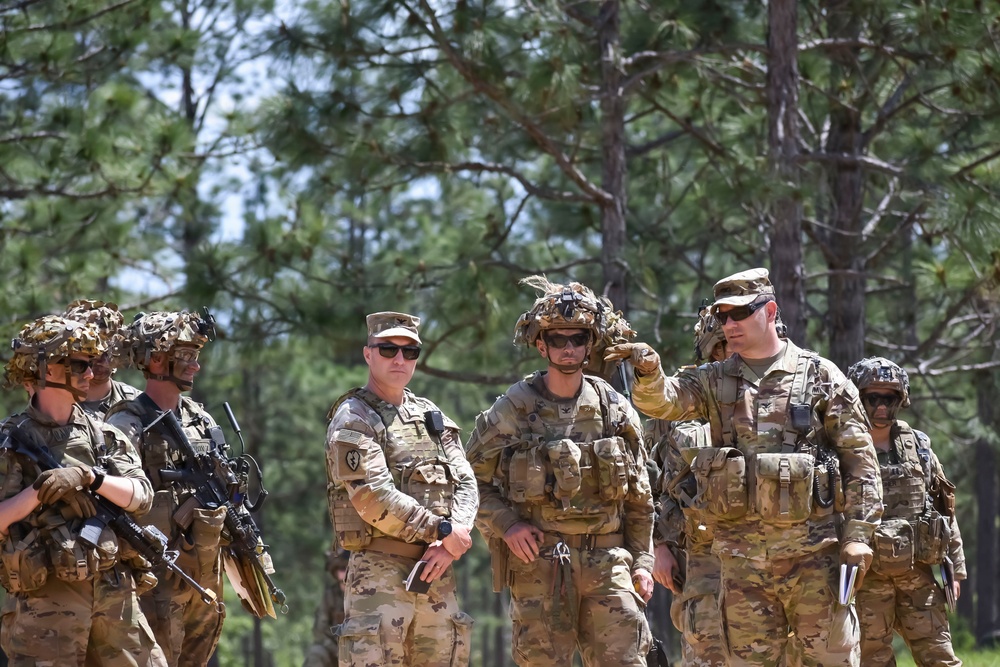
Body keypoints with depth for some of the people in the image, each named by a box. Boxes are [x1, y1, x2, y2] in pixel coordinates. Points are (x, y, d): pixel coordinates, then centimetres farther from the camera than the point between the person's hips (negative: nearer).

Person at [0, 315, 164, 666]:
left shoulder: (105, 437, 12)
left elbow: (141, 496, 0)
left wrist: (89, 476, -13)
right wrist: (37, 492, -20)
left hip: (115, 595, 5)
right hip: (45, 599, -5)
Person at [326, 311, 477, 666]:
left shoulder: (432, 416, 17)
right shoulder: (353, 419, -4)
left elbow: (465, 486, 9)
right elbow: (373, 498, -16)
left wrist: (449, 546, -10)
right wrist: (442, 530, -13)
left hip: (438, 573, 7)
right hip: (380, 572, -7)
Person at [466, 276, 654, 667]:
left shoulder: (616, 410, 8)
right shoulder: (513, 410, 1)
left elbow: (639, 499, 13)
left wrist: (641, 561, 8)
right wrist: (504, 525, -9)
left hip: (607, 561, 2)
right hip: (538, 562, -2)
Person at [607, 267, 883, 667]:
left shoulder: (819, 375, 3)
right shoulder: (714, 382, 11)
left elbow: (860, 459, 1)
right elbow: (663, 401, -7)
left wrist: (858, 534, -7)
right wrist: (649, 372, -31)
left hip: (813, 549, -3)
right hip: (742, 556, 3)